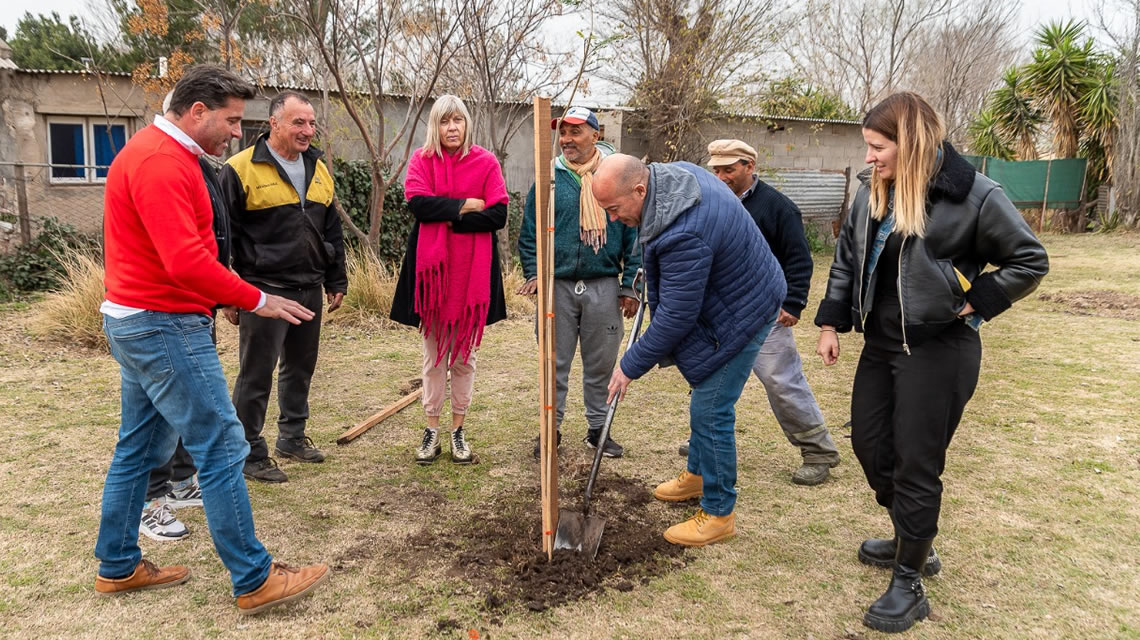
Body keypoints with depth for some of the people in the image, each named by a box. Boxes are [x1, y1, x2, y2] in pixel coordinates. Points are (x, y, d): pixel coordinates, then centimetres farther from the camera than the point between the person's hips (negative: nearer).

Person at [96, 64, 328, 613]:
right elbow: (186, 260, -28)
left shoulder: (158, 152, 15)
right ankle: (255, 581, 2)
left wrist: (230, 293, 12)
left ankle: (118, 567, 30)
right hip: (165, 326, -11)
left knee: (139, 449, 17)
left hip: (137, 321, 11)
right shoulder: (160, 163, -18)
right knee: (222, 449, -6)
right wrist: (255, 300, -20)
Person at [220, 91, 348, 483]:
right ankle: (251, 454, 14)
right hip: (264, 290, -7)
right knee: (256, 375, 1)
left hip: (309, 289, 7)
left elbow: (332, 232, 17)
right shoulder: (242, 169, -9)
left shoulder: (318, 170, 11)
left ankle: (293, 437, 32)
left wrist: (336, 282, 15)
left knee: (301, 367, 16)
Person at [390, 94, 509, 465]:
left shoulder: (485, 162, 3)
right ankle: (431, 431, 19)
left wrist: (450, 219, -13)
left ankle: (458, 431, 19)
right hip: (432, 267, 0)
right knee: (433, 355, 9)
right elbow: (417, 202, -12)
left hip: (473, 269, 0)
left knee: (464, 355, 8)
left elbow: (498, 215, -8)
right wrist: (464, 205, -12)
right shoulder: (421, 160, 5)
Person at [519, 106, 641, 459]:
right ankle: (551, 427, 23)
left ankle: (598, 427, 26)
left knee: (601, 364, 10)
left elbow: (634, 233, 2)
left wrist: (631, 285, -1)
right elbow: (529, 231, 8)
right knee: (555, 363, 8)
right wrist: (534, 272, -5)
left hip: (605, 287, 0)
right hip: (557, 285, 1)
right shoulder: (549, 177, 3)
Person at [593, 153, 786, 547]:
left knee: (710, 410, -6)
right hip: (735, 292, 11)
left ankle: (718, 514, 8)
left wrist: (631, 366, -19)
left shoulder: (684, 235, -37)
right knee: (705, 395, 21)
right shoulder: (675, 172, -6)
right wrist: (652, 273, 14)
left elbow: (676, 316, -30)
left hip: (741, 315, -10)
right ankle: (698, 474, 40)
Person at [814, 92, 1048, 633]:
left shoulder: (970, 194, -15)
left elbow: (1030, 260, -6)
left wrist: (973, 302, -12)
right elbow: (847, 260, 12)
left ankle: (908, 586, 16)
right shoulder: (872, 192, 3)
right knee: (869, 443, 15)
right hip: (881, 344, 7)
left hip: (938, 350, -7)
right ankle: (911, 541, 39)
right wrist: (831, 323, 8)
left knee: (917, 464, 0)